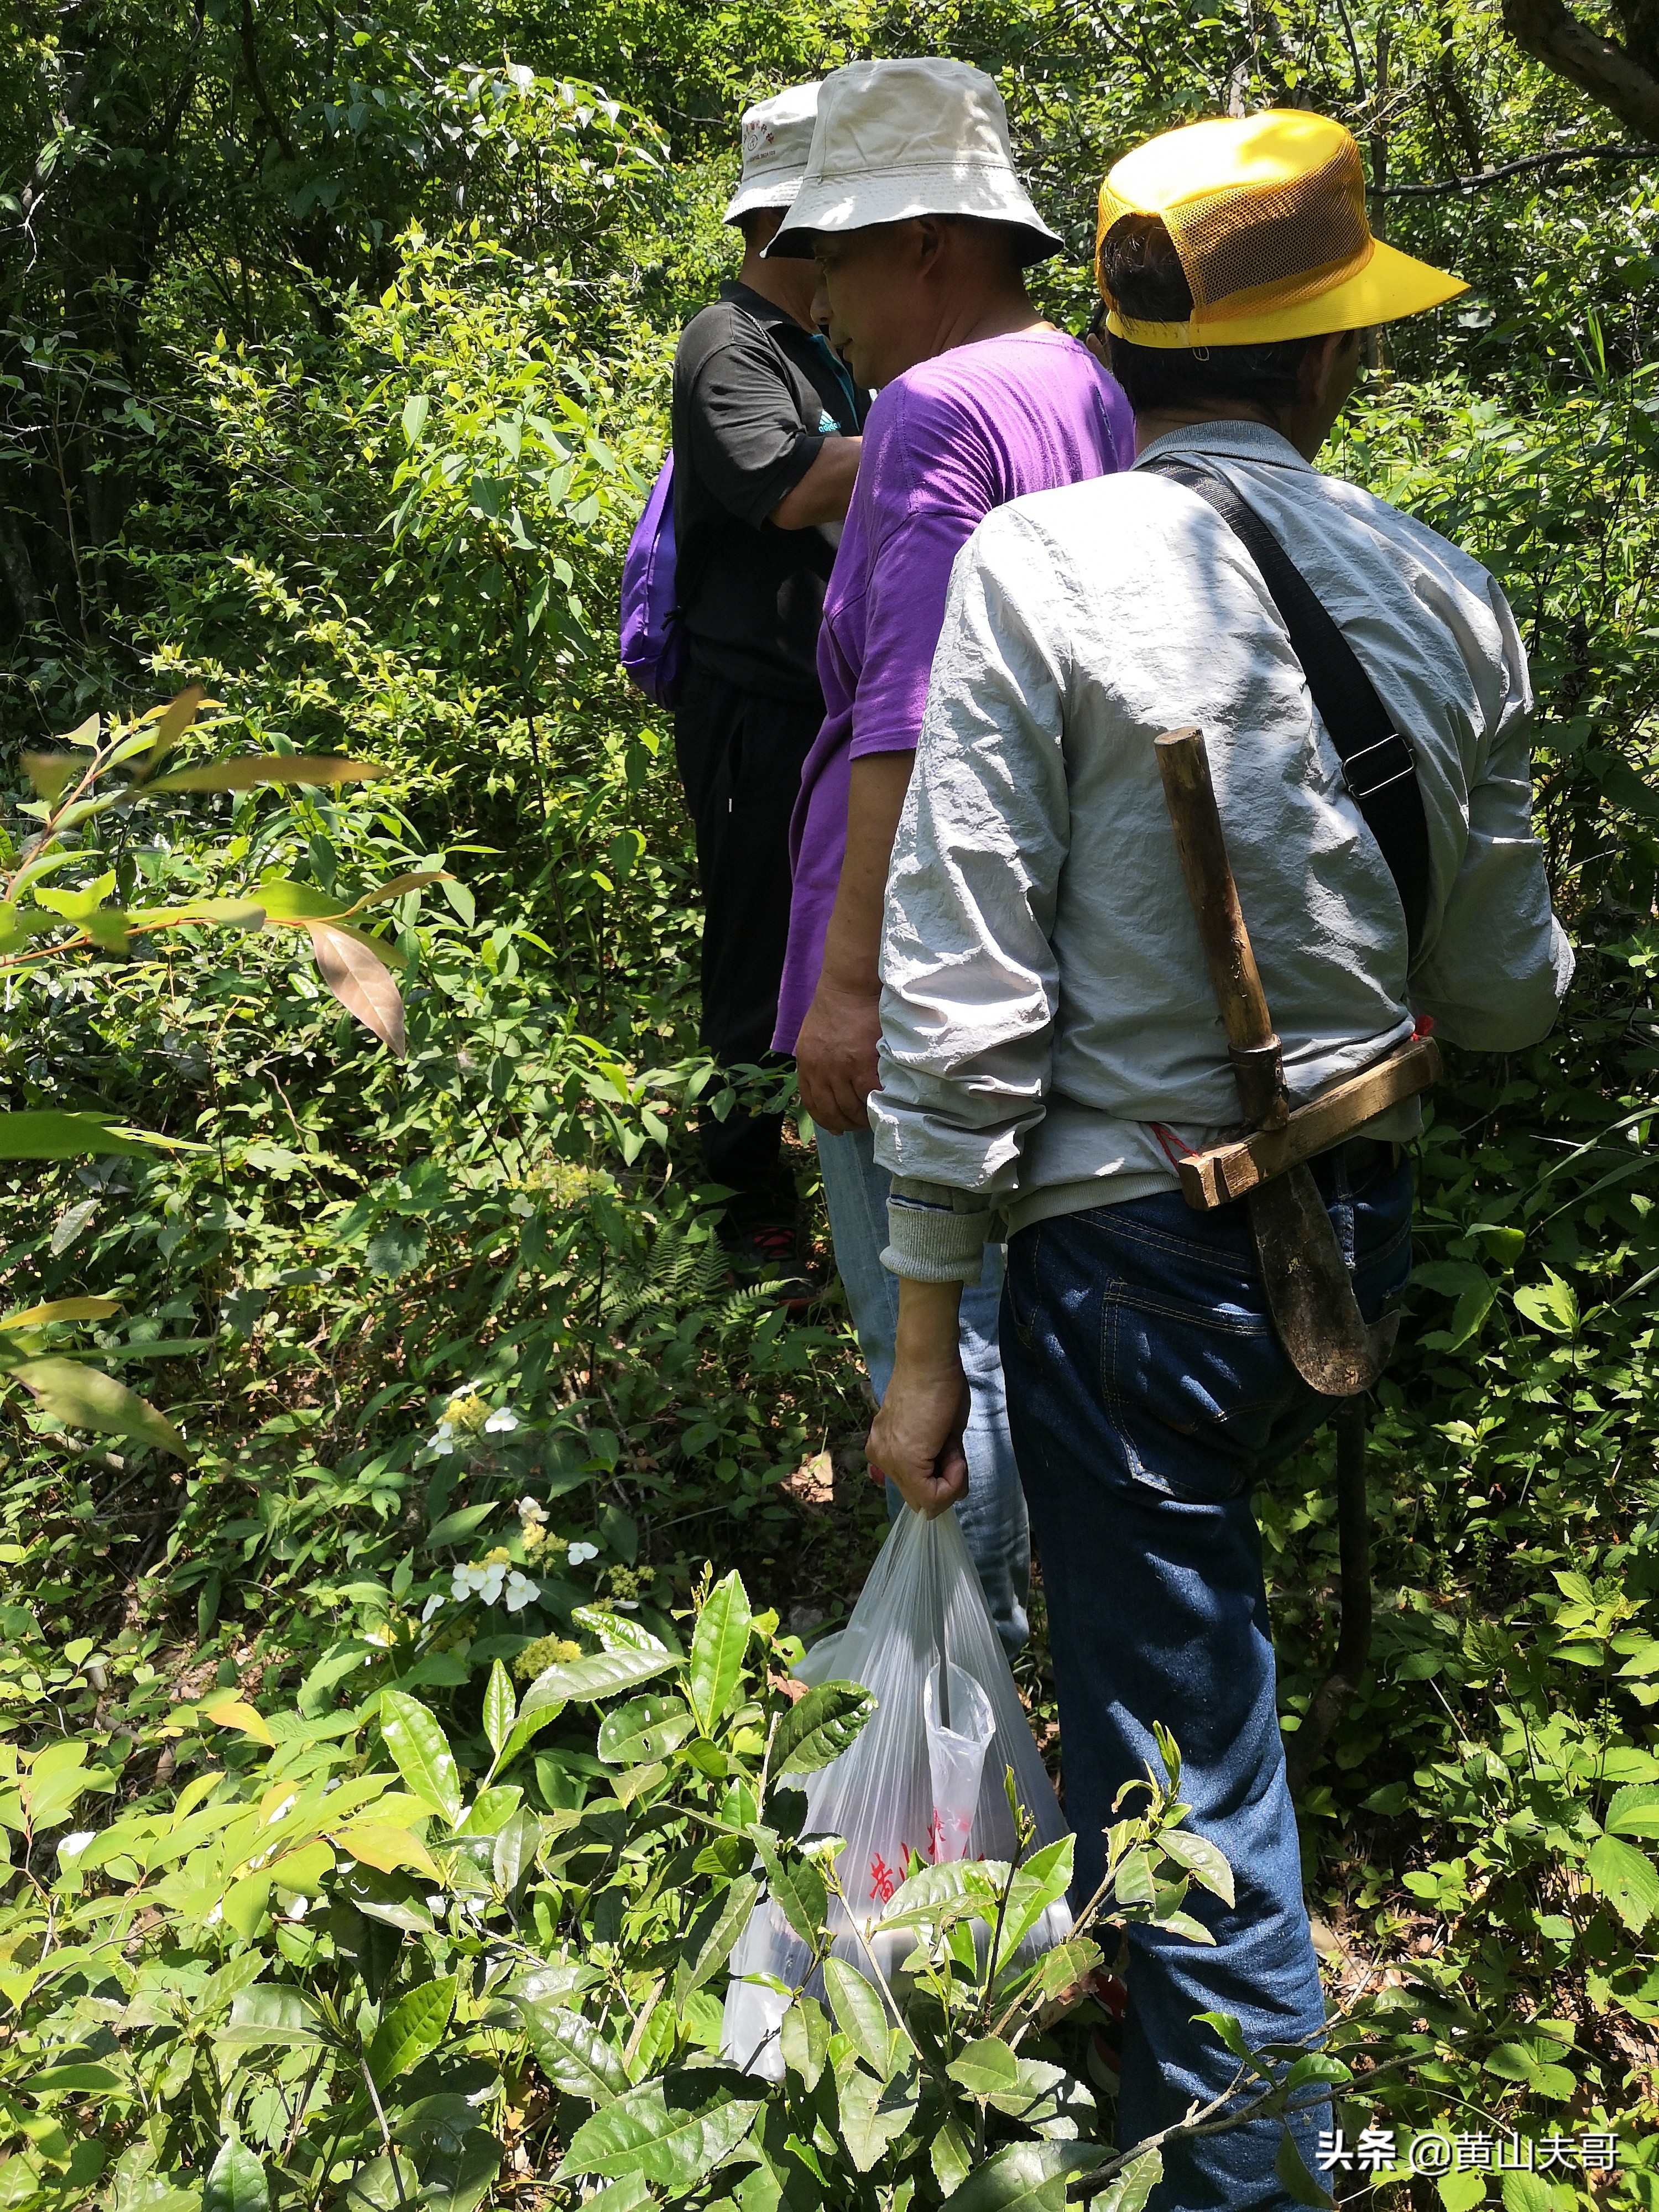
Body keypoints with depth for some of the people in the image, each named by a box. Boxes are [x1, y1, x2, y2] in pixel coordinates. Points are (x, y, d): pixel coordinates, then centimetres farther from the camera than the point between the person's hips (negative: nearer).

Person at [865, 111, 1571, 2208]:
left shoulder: (1039, 565, -13)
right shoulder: (1449, 599, 1)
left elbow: (962, 995, -16)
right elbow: (1500, 996, 7)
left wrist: (921, 1341, -8)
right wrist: (1540, 930, 32)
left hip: (1132, 1241, -6)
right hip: (1361, 1225, 6)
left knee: (1184, 1766, 8)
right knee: (1189, 1617, 31)